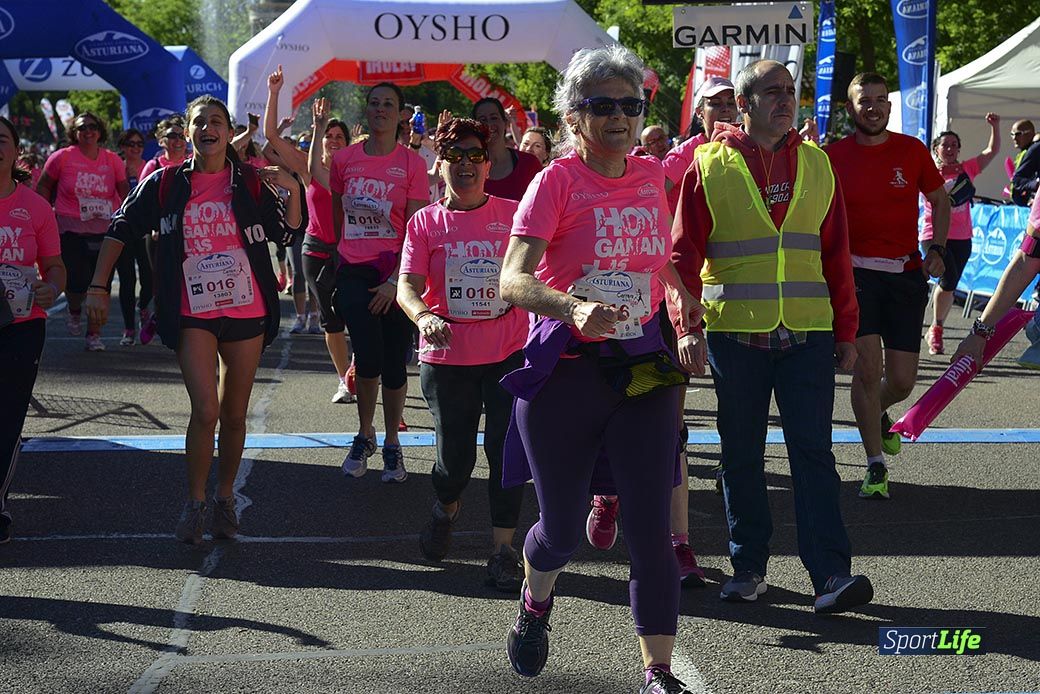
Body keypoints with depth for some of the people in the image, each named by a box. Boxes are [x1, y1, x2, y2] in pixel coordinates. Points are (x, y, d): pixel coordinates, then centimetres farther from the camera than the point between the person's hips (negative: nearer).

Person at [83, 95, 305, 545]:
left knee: (234, 415, 9)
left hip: (246, 310, 2)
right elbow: (121, 229, 8)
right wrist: (98, 287, 3)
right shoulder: (166, 184, 1)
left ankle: (225, 499, 27)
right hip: (194, 315, -1)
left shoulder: (250, 183, 1)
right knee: (205, 410, -13)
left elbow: (289, 235, 2)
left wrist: (293, 190, -13)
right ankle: (194, 504, 3)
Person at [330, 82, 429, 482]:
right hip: (353, 270, 1)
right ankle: (364, 435, 9)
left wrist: (396, 280, -12)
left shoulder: (412, 164, -2)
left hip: (396, 272, -1)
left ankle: (392, 444, 17)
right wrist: (331, 264, 14)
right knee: (369, 356, -12)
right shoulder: (344, 159, 6)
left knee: (394, 362, 2)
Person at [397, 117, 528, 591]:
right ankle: (446, 510, 39)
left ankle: (503, 549, 6)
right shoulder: (425, 222, 1)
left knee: (506, 450, -5)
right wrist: (422, 316, -28)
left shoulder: (512, 214, 3)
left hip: (509, 352, 0)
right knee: (455, 456, 5)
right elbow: (408, 285, -7)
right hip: (447, 356, 0)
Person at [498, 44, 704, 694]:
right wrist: (574, 308, -38)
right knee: (563, 530, 7)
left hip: (642, 366, 3)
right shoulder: (556, 181, -10)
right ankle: (536, 601, 41)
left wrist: (677, 290, 14)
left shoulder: (652, 175, 5)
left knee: (651, 530, -6)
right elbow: (513, 281, -23)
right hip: (565, 369, -3)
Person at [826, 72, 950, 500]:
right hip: (856, 271, -2)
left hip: (906, 273, 2)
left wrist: (937, 249, 2)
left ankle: (876, 415, 39)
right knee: (868, 366, -13)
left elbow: (940, 200, 15)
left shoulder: (912, 151, 2)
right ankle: (876, 468, -1)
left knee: (901, 381, 3)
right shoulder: (834, 156, -1)